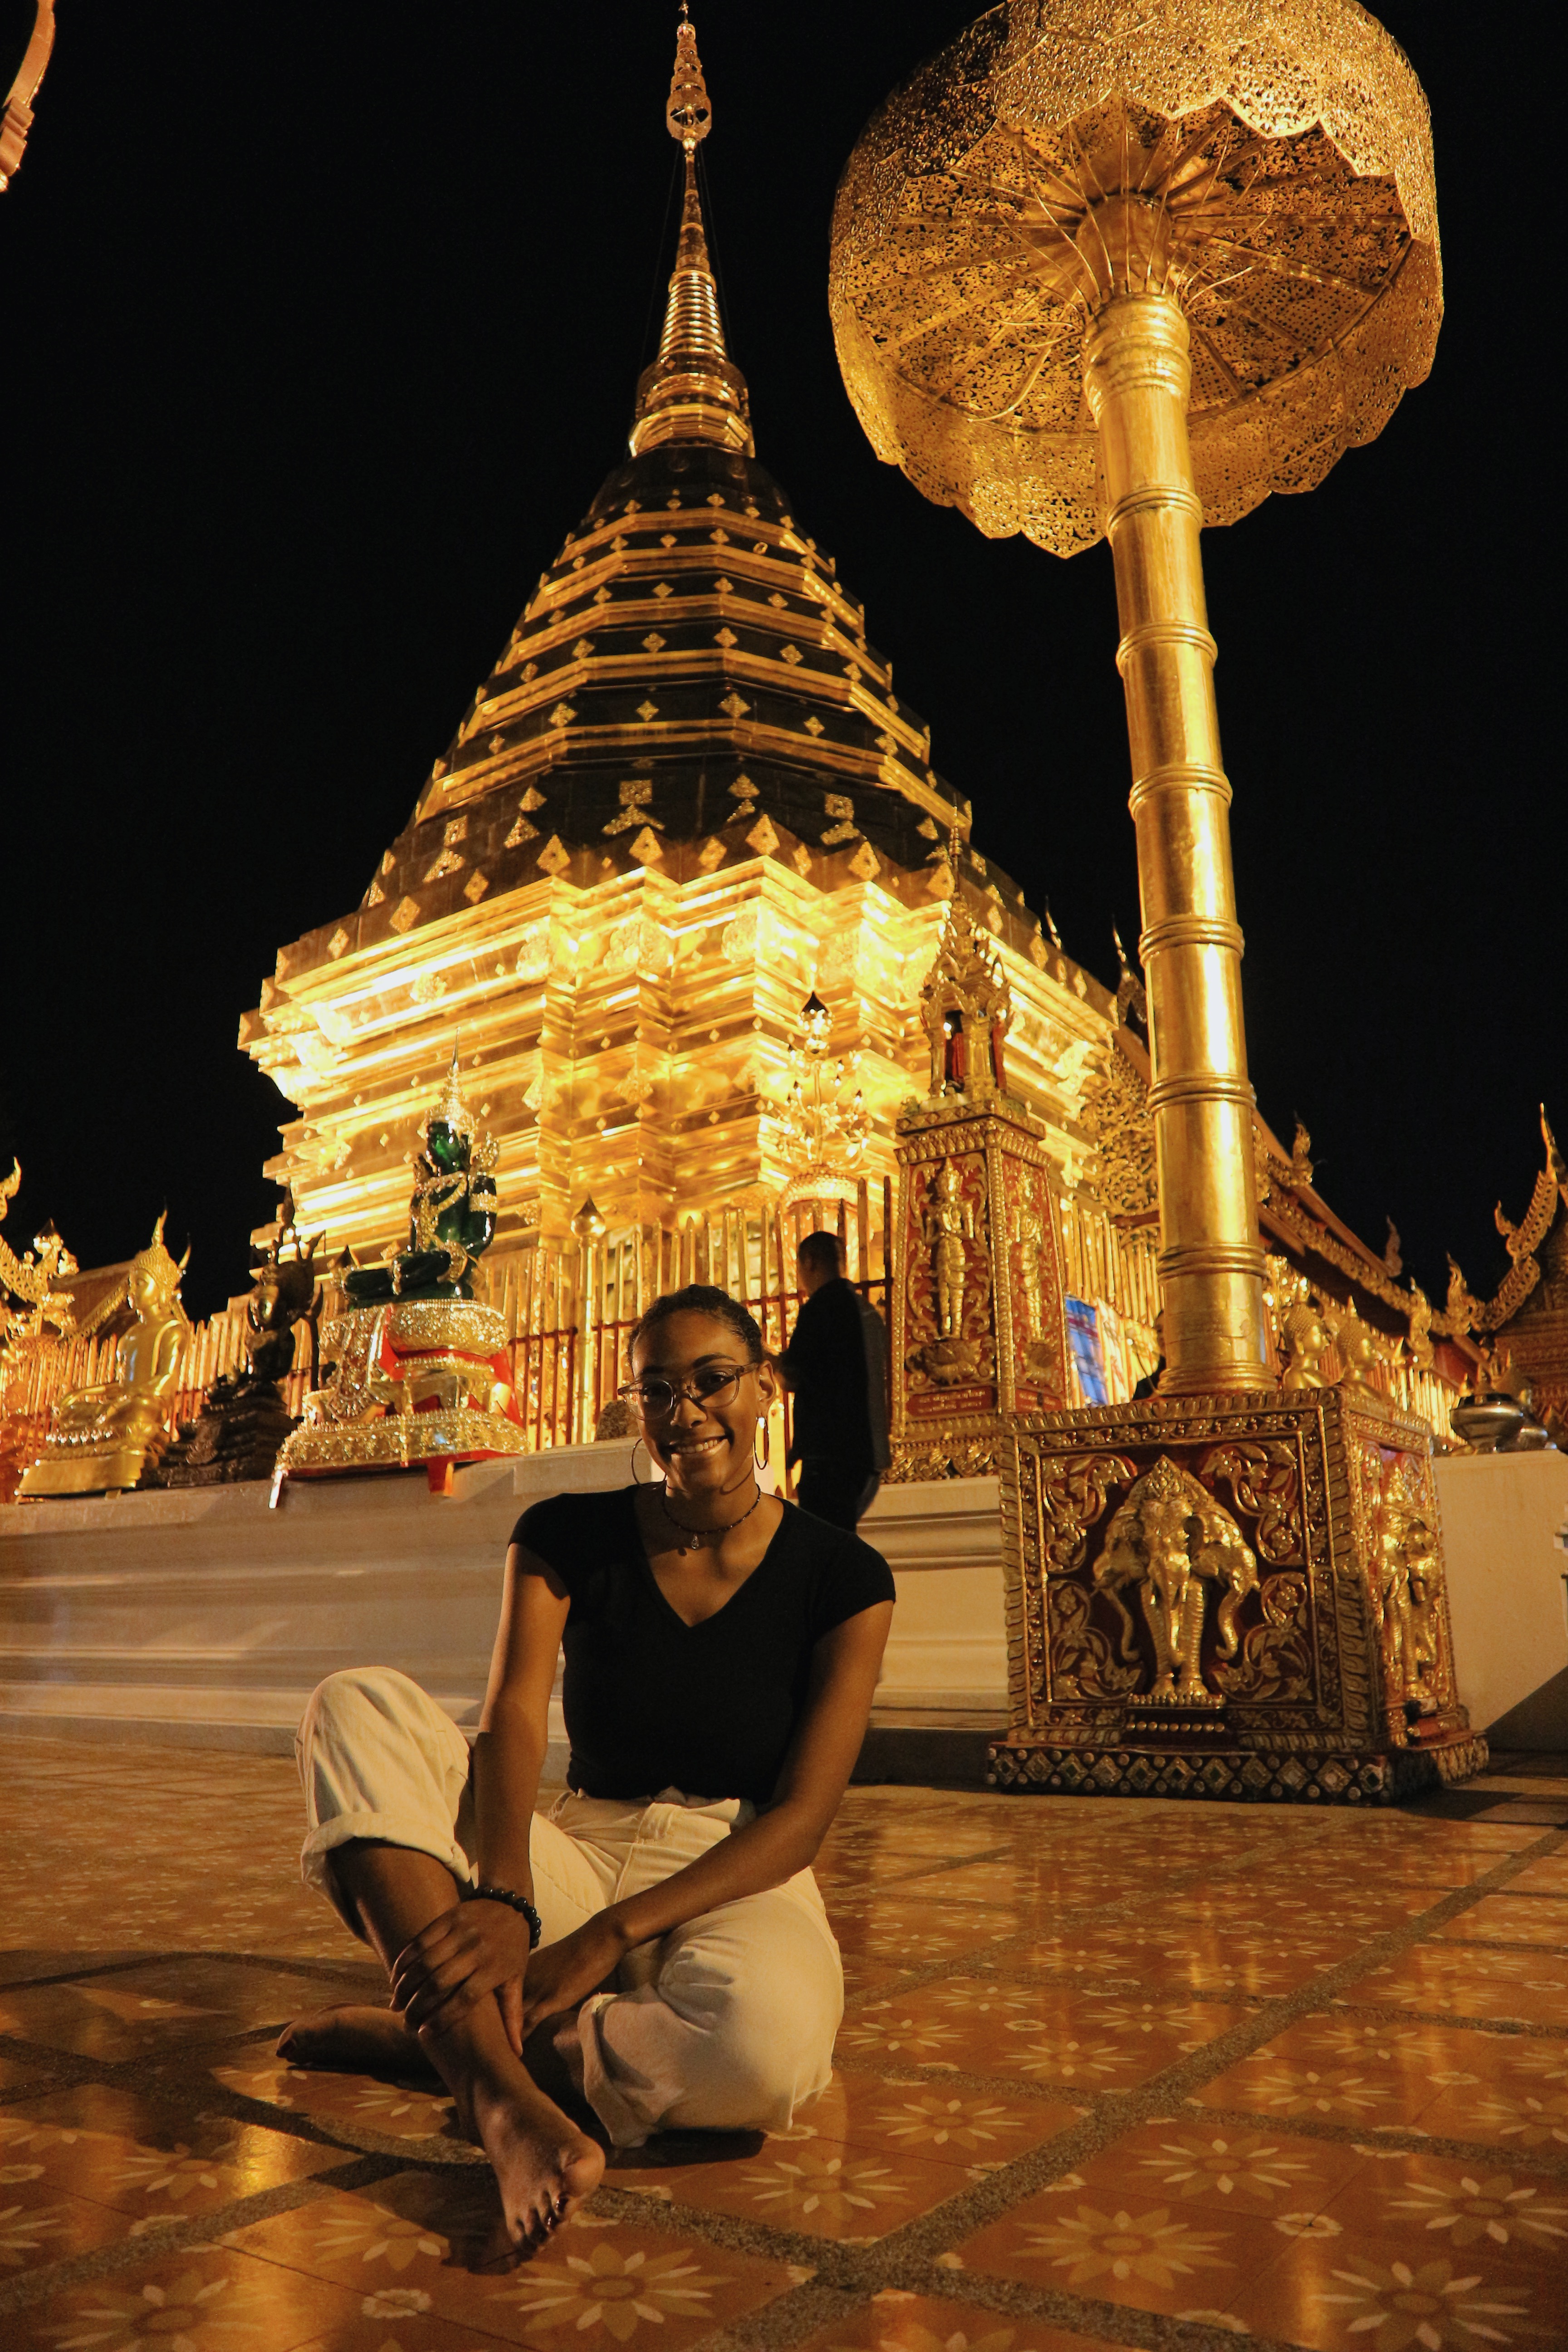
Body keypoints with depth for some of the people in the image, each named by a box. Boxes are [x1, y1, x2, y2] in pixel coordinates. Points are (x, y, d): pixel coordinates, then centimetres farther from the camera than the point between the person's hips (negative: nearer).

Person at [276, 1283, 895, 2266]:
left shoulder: (842, 1577, -5)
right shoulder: (571, 1539, 1)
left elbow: (803, 1816, -11)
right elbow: (513, 1725, -12)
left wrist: (611, 1936, -22)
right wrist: (503, 1899, -33)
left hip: (739, 1887, -2)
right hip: (576, 1862, 2)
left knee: (765, 2036, -41)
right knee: (361, 1704, -20)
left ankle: (441, 2036, -13)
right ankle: (509, 2102, -35)